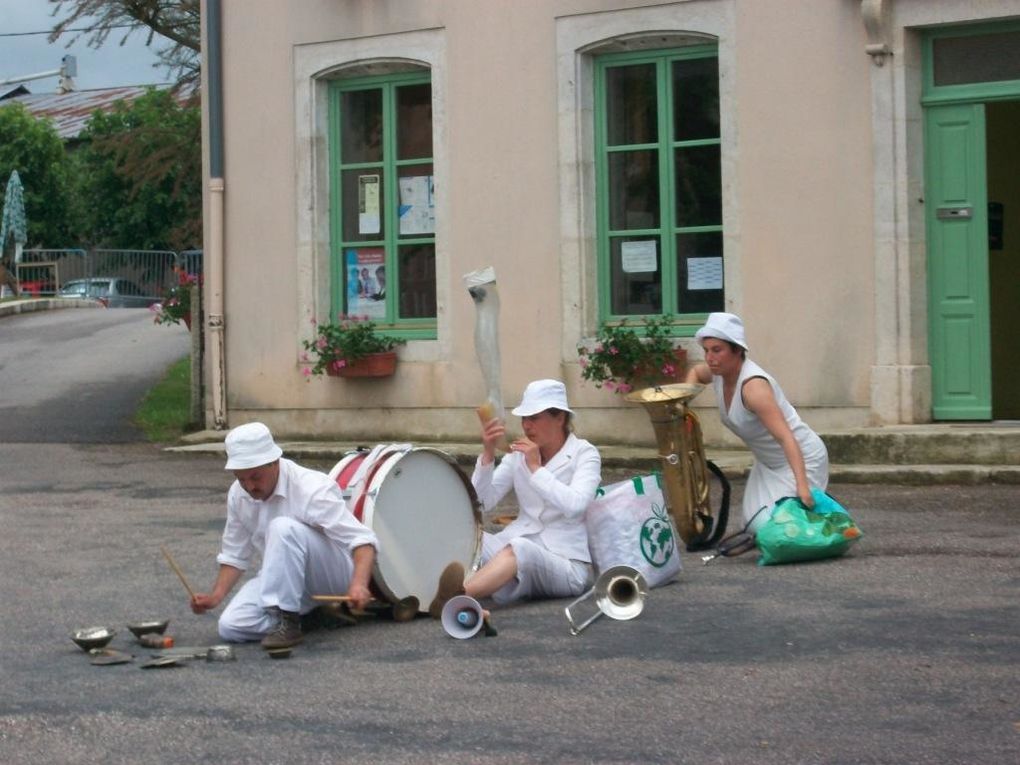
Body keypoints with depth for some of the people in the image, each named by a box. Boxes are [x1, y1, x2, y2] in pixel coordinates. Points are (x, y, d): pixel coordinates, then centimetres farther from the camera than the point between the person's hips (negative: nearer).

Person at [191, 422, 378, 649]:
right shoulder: (238, 495, -3)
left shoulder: (312, 490, -23)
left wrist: (359, 584, -47)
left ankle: (288, 622, -26)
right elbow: (234, 554, 9)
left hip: (333, 575, -7)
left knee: (283, 528, -33)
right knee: (230, 626, -17)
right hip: (286, 579, 7)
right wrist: (216, 596, -7)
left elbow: (361, 539, -29)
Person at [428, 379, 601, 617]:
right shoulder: (518, 455, 13)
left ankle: (460, 594, -64)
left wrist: (536, 468, -17)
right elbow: (482, 503, 3)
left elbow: (575, 506, -19)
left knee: (519, 548, -38)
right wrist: (488, 454, -8)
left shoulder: (585, 454, 0)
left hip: (566, 564, -6)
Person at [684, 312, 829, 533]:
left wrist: (802, 485, -51)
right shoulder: (719, 371, -9)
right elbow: (695, 372, 19)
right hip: (768, 462, 9)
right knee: (755, 522, 8)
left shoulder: (753, 386, -33)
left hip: (799, 459, -8)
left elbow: (786, 438, -40)